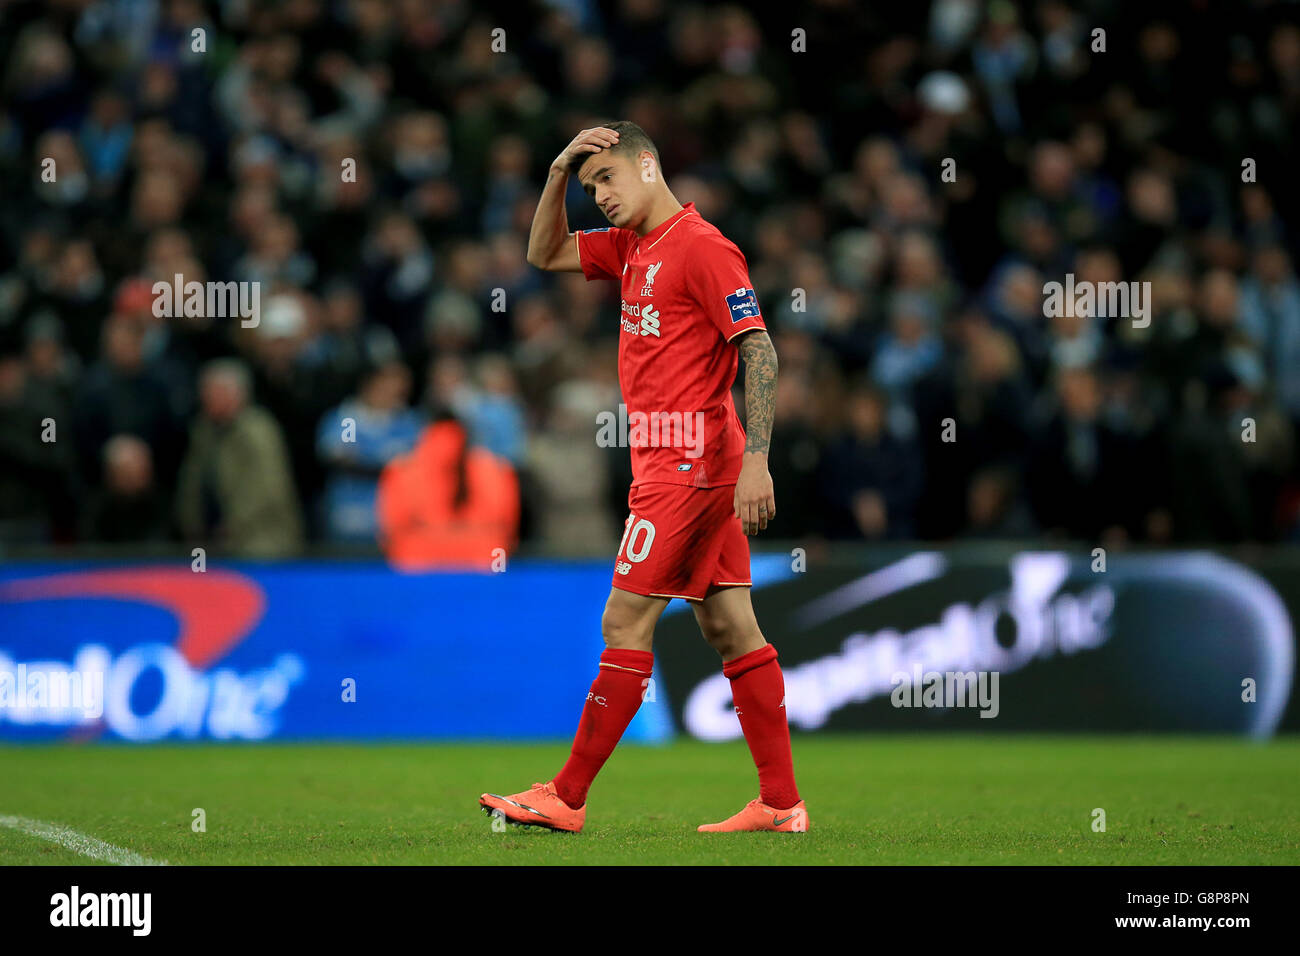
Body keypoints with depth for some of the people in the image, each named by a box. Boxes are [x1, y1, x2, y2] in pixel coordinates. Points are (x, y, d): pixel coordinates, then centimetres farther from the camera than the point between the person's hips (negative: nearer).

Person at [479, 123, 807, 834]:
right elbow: (546, 255, 24)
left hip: (688, 461, -9)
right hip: (666, 456, 9)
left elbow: (760, 353, -17)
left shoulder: (701, 247, -12)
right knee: (729, 628, 6)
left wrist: (756, 462, -24)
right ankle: (780, 803, 5)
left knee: (624, 622, -6)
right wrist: (557, 174, 7)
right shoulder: (632, 246, 15)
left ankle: (567, 798, -3)